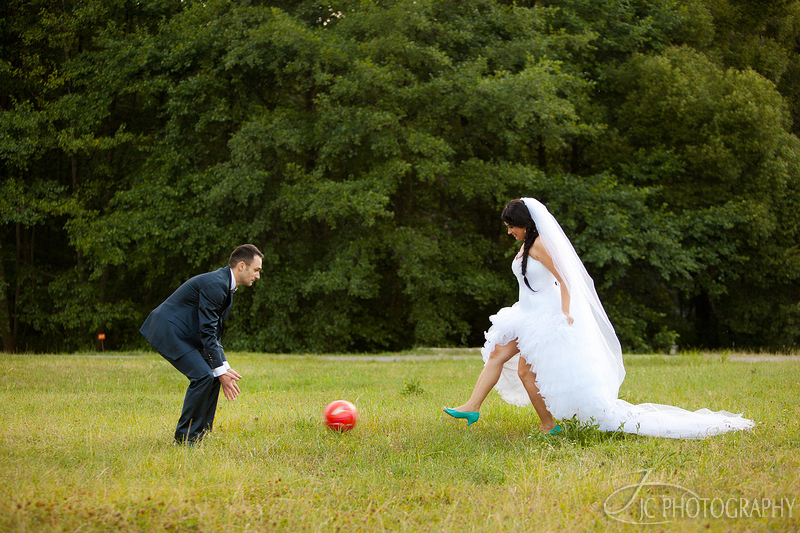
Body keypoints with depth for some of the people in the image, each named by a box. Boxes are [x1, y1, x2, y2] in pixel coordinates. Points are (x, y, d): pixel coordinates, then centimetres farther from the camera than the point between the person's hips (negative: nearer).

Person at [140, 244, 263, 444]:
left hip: (182, 333, 11)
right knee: (203, 376, -18)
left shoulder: (225, 285, 11)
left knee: (213, 374, 6)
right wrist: (220, 370, -18)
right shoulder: (214, 285, -22)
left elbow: (214, 331, 15)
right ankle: (185, 437, -7)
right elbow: (207, 331, -22)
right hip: (168, 332, -11)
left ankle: (201, 434, 13)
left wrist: (224, 367, 7)